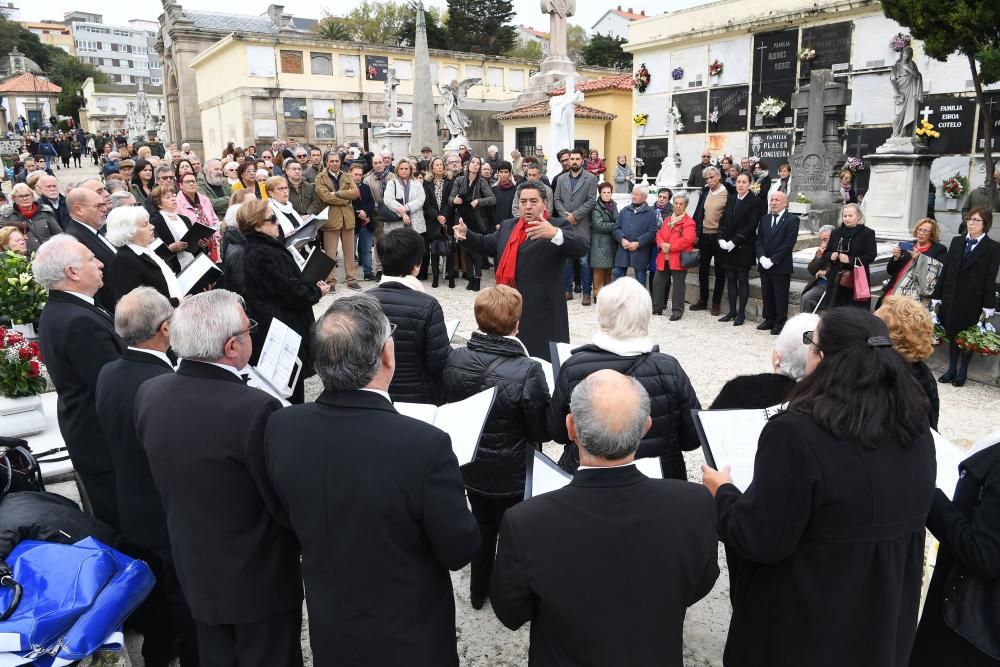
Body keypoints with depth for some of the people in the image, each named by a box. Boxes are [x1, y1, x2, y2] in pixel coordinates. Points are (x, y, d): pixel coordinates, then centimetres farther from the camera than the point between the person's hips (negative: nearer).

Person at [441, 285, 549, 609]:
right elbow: (543, 430, -19)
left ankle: (478, 591, 45)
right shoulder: (527, 370, -29)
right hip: (514, 474, -4)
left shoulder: (454, 360, -15)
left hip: (471, 467, 4)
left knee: (483, 528, 27)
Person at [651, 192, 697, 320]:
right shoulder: (667, 220, 16)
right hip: (664, 258, 7)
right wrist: (662, 245, -9)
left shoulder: (689, 222, -7)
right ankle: (657, 307, 22)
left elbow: (687, 239, -19)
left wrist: (670, 246, -17)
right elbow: (659, 235, 13)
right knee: (658, 282, 11)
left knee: (678, 284, 0)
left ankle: (677, 310, 7)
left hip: (679, 259, -6)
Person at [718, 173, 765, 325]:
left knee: (742, 280, 1)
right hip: (727, 247, 6)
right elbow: (724, 221, 11)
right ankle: (732, 311, 16)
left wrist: (733, 242, -16)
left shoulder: (755, 202, -6)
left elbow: (751, 226, -12)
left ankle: (741, 313, 6)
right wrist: (722, 239, -5)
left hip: (743, 248, -5)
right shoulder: (731, 200, 13)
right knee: (731, 279, 8)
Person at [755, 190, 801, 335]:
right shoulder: (764, 218, 13)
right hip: (764, 265, 6)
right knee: (766, 294, 12)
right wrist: (762, 257, -9)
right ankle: (769, 319, 23)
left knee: (780, 295, 0)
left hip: (781, 266, -5)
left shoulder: (792, 220, -5)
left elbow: (789, 243, -13)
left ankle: (780, 322, 9)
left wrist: (772, 260, -16)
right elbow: (758, 240, 8)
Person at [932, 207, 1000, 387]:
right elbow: (945, 269, 6)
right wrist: (937, 295, 4)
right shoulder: (957, 241, 7)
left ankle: (962, 371, 20)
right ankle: (951, 369, 21)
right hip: (951, 297, 3)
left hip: (973, 300, -3)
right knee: (952, 334, 10)